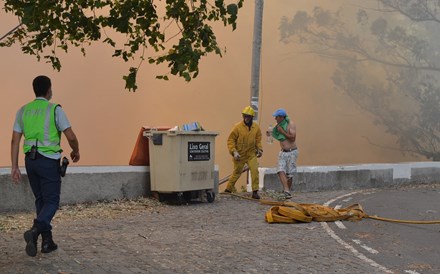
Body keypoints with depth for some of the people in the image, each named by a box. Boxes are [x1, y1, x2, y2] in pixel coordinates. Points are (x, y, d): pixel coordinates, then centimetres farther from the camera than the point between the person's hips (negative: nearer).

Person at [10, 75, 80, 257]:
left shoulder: (23, 111, 7)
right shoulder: (55, 110, -7)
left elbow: (15, 141, 5)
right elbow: (71, 137, -8)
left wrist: (14, 167, 8)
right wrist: (76, 151, 12)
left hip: (30, 160, 5)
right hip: (49, 161, -5)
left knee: (41, 201, 15)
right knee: (52, 201, 0)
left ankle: (47, 241, 18)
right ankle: (35, 230, -25)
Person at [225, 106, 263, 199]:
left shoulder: (256, 127, -2)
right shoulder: (238, 127, -13)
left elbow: (258, 140, 10)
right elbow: (230, 140, -10)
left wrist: (260, 149, -4)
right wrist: (234, 151, -19)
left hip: (251, 154, 2)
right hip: (239, 155, -2)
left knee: (255, 170, -12)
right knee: (237, 172, 10)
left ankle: (255, 191, -5)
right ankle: (228, 189, 31)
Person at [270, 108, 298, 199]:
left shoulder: (290, 124, -10)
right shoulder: (279, 125, 9)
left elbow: (292, 138, -19)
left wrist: (282, 131, -18)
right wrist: (271, 133, 6)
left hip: (292, 152, -5)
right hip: (283, 152, 5)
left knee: (289, 174, 2)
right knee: (281, 171, -14)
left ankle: (287, 191, 18)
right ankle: (286, 191, -22)